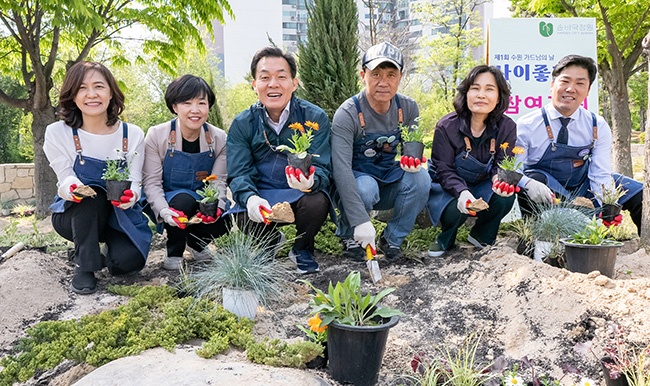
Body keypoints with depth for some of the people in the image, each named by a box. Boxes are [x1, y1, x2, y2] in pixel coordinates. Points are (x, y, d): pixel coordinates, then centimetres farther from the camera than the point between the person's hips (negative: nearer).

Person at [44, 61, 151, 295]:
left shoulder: (133, 135, -7)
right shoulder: (57, 133, -10)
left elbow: (134, 181, -8)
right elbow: (66, 178, -11)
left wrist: (131, 195, -34)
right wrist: (73, 187, -37)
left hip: (120, 213, 1)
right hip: (75, 214, -1)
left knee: (128, 260, -25)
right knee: (91, 196, -36)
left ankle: (110, 248, 14)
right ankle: (84, 267, -16)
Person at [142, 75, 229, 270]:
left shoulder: (219, 138, -5)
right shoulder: (156, 135, -11)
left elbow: (218, 181, -5)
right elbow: (152, 181, -13)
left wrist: (217, 206, -26)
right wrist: (163, 210, -31)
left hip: (202, 205, 3)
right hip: (169, 203, -2)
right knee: (184, 199, -36)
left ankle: (196, 243, 9)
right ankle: (174, 253, -7)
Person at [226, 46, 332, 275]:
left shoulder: (315, 118, -7)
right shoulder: (242, 124, -2)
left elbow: (322, 169, -13)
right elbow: (239, 174, -8)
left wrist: (310, 181, -39)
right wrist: (249, 197, -32)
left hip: (300, 195, -1)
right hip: (261, 195, 1)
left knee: (316, 203, -34)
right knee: (246, 218, -30)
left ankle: (302, 250, 3)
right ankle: (271, 241, 12)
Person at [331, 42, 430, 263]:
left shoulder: (408, 108, -7)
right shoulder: (347, 114, -22)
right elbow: (341, 169, -31)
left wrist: (412, 161, -28)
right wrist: (360, 220, -39)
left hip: (391, 183, 4)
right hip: (356, 181, -3)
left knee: (420, 178, -25)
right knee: (365, 187, -36)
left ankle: (392, 240, -5)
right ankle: (349, 236, -4)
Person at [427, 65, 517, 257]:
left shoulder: (507, 127, -13)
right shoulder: (446, 126, -21)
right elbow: (444, 171, -21)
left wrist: (500, 180, -37)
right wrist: (462, 192, -42)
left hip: (482, 186, 3)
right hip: (448, 186, -3)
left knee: (505, 194, -28)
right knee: (455, 208, -34)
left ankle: (482, 235, 3)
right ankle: (446, 239, 4)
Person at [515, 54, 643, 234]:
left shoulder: (598, 127, -6)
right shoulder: (527, 125, -17)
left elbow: (600, 175, -9)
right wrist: (527, 184, -42)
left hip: (583, 189, 4)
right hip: (546, 198, -4)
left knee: (640, 193, -5)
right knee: (533, 178, -36)